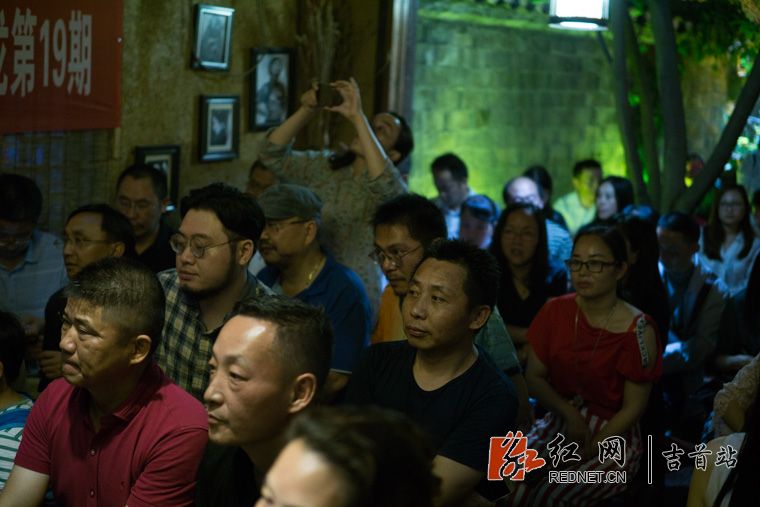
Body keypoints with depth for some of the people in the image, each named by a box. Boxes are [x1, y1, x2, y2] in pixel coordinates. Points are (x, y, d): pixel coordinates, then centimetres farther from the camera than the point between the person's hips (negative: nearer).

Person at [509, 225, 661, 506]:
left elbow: (633, 407, -9)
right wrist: (571, 414, -12)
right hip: (557, 424, 4)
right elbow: (534, 377, 5)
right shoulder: (555, 311, 1)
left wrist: (587, 451, -16)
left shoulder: (637, 330, -12)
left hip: (612, 436, -3)